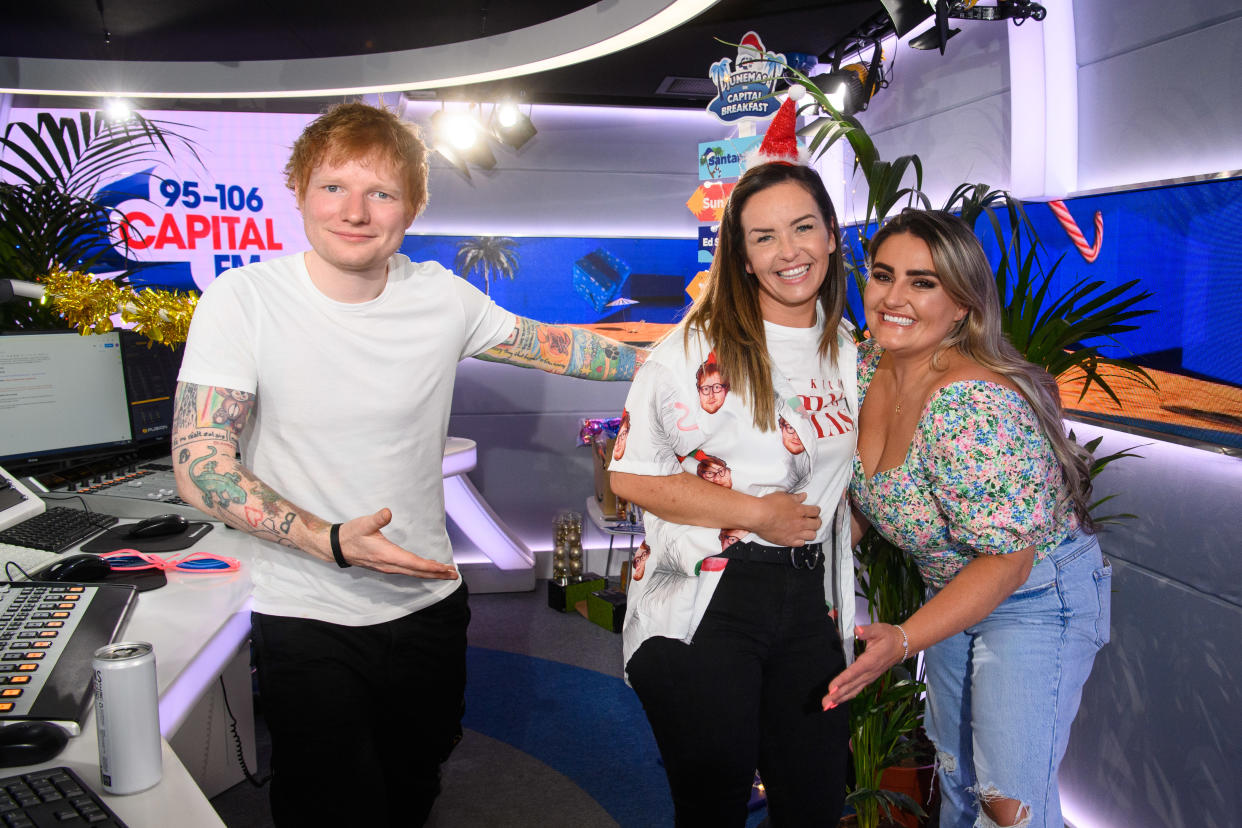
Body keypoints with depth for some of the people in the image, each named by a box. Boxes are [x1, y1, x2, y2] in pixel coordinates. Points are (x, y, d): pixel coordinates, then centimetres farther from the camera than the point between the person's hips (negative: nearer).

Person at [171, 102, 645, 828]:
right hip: (309, 622, -3)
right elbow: (200, 467, -17)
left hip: (430, 606, 4)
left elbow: (555, 347, 9)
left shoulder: (440, 296, -5)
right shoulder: (242, 300, -14)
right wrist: (332, 542, -28)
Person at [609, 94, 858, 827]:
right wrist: (756, 513, -15)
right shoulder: (698, 345, -8)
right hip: (705, 606, -5)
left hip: (810, 604, 5)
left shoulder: (853, 354, 9)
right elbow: (631, 474, -11)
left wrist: (835, 532, 7)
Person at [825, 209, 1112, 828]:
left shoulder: (972, 404, -33)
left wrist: (904, 640, -35)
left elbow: (1007, 562, -28)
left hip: (1036, 597, -7)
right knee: (955, 774, 23)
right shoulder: (867, 366, -9)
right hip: (950, 590, 8)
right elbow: (861, 499, 7)